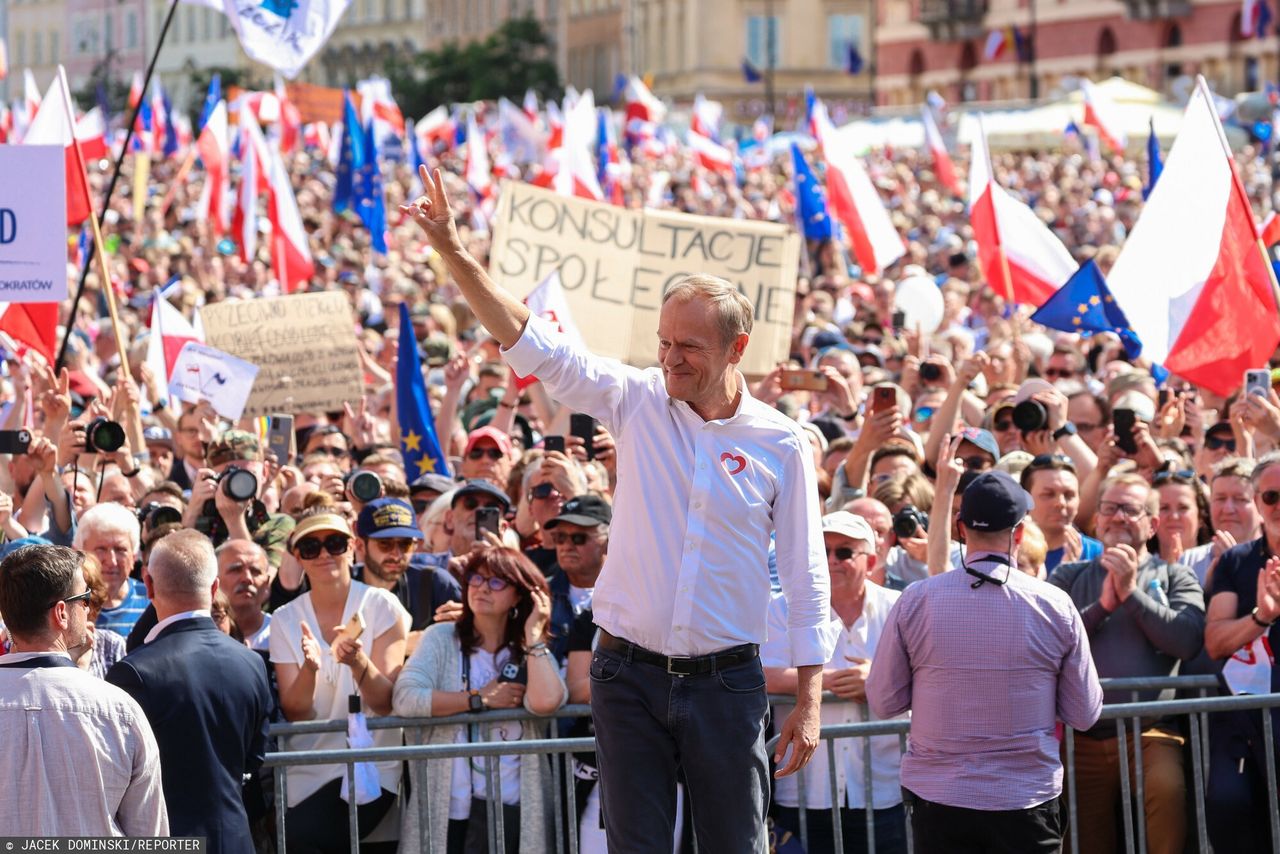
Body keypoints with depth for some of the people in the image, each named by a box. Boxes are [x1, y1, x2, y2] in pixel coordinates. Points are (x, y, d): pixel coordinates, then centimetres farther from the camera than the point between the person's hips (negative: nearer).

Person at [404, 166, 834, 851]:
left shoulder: (781, 443, -2)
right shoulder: (637, 402, 1)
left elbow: (805, 576, 2)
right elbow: (530, 342, -6)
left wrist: (809, 700, -1)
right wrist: (451, 249, -17)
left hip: (725, 683, -1)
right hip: (629, 674, 1)